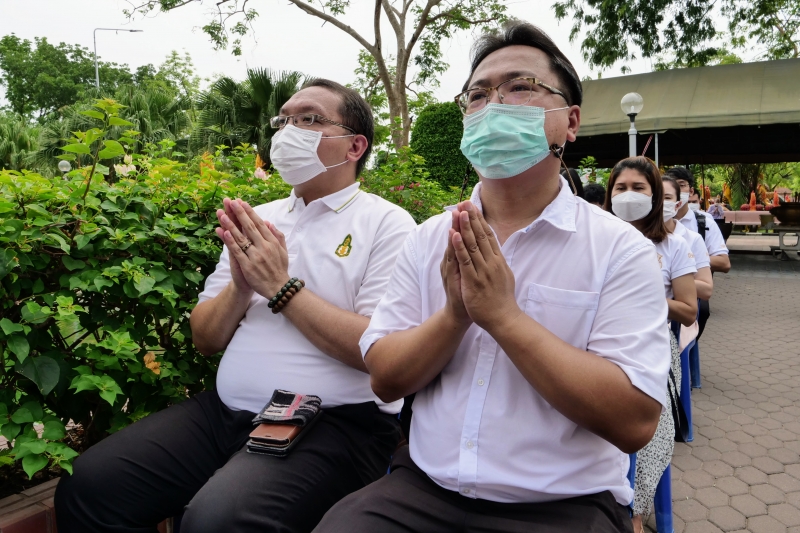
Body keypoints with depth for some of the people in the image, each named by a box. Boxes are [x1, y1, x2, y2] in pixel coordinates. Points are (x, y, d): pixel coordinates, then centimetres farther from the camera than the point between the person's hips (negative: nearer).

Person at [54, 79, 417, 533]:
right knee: (88, 486, -8)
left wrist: (280, 286, -15)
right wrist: (239, 287, -8)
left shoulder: (387, 223, -4)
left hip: (334, 424, -5)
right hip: (226, 411, 6)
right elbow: (205, 338, 12)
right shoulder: (259, 218, 13)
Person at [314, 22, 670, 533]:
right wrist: (454, 315, -16)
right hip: (423, 489, 2)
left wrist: (504, 315, -20)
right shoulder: (429, 239, 3)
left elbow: (635, 422, -15)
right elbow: (385, 381, 1)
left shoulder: (621, 248, -7)